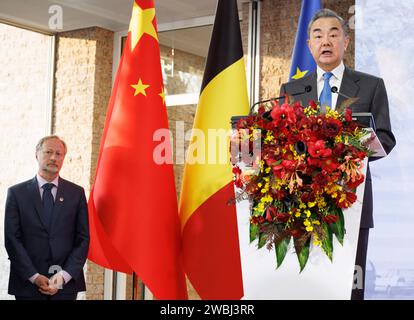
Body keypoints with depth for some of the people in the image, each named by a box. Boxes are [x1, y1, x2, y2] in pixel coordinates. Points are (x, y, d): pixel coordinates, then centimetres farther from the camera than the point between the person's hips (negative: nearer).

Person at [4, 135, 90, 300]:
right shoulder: (16, 193, 4)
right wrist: (34, 276, -11)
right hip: (27, 283, -1)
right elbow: (12, 239, -2)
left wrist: (64, 275, -8)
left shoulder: (76, 193, 6)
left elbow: (83, 239, 3)